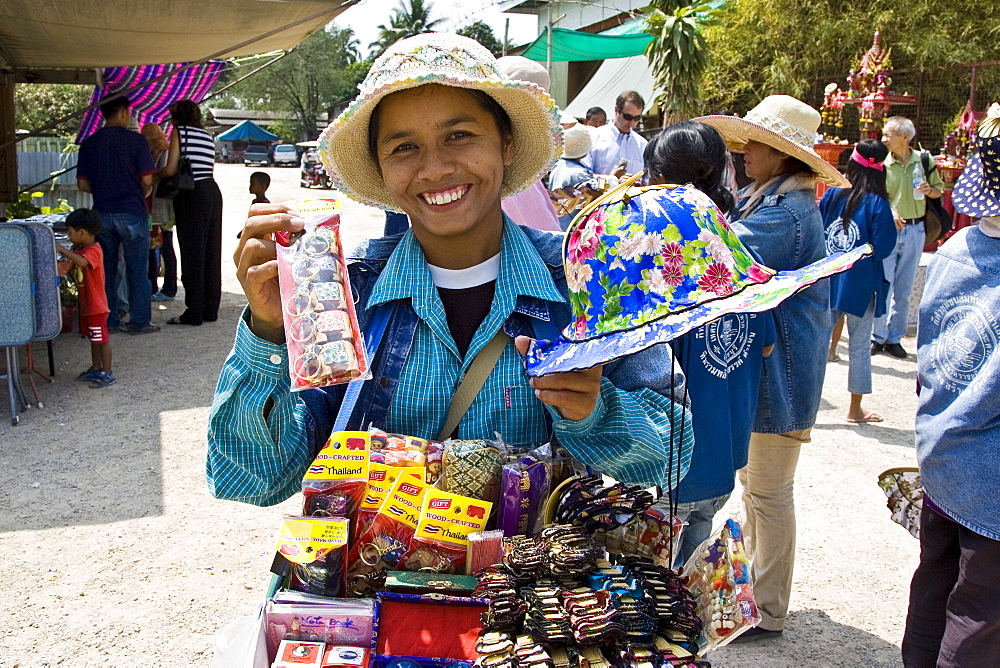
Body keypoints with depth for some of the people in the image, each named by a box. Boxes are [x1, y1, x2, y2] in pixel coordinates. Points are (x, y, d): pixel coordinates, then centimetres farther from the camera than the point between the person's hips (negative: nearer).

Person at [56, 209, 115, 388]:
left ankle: (107, 374, 5)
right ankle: (96, 370, 30)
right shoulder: (81, 250, 11)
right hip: (86, 305, 10)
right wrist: (63, 252, 2)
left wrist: (62, 250, -31)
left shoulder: (93, 251, -21)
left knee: (102, 339, -2)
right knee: (94, 338, 19)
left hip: (96, 306, -10)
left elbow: (81, 261, -41)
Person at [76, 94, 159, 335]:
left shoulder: (89, 143, 6)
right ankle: (139, 321, 5)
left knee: (106, 269, 11)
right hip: (132, 213, -4)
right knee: (137, 270, 3)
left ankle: (107, 321, 15)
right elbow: (147, 180, -10)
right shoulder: (136, 140, -6)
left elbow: (83, 184, 5)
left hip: (102, 213, 4)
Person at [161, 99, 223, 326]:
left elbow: (171, 169, -7)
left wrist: (154, 173, 12)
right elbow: (208, 168, 13)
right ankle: (210, 310, 15)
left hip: (193, 195, -7)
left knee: (193, 254, -3)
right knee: (211, 253, 10)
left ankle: (194, 313, 1)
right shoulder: (207, 136, 17)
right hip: (213, 191, 7)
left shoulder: (180, 132, -2)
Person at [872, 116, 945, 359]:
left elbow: (939, 188, 13)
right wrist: (889, 213, -22)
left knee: (903, 290, 9)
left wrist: (930, 190, -10)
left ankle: (894, 338, 19)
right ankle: (878, 337, 9)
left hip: (915, 230, 2)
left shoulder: (924, 160, 1)